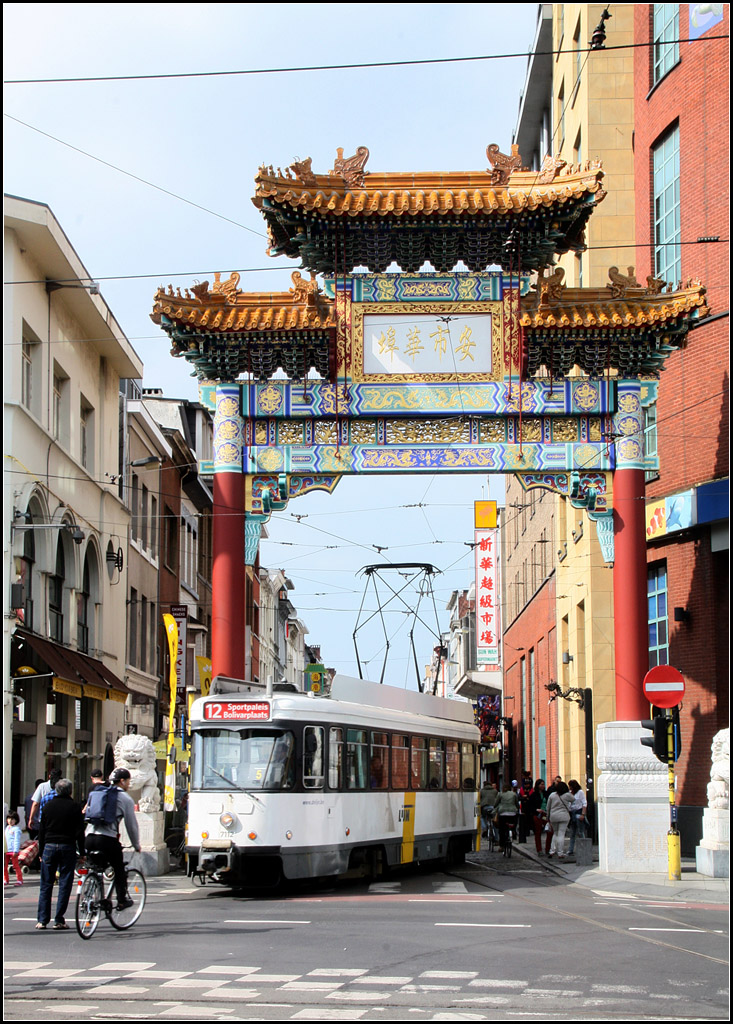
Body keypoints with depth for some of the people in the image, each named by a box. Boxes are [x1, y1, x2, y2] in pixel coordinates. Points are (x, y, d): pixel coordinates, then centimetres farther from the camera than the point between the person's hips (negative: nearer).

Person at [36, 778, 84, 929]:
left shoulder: (48, 806, 7)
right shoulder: (74, 806, -2)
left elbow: (41, 831, 9)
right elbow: (79, 832, -5)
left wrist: (41, 852, 16)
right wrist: (82, 852, 0)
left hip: (49, 846, 3)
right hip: (67, 847, -3)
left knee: (46, 885, 7)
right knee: (65, 884, 2)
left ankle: (42, 920, 4)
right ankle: (59, 920, -1)